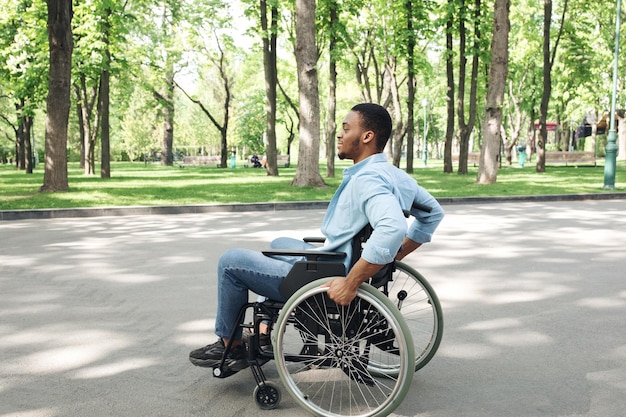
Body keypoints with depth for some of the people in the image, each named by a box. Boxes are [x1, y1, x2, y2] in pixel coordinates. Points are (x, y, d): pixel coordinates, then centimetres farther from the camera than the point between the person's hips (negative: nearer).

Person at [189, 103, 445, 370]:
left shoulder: (367, 180, -27)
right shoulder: (395, 175, 2)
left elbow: (392, 229, -44)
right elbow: (433, 212, 13)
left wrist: (351, 283, -37)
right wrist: (396, 257, 12)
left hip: (326, 282, -10)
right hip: (338, 265, 10)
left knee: (230, 261, -2)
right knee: (279, 245, 33)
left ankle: (230, 347, 16)